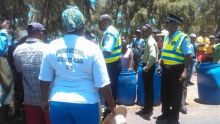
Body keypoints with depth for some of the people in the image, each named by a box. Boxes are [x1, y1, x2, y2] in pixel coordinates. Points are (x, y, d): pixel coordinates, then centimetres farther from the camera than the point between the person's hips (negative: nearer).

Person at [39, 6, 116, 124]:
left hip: (58, 103, 3)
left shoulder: (52, 47, -2)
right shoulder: (92, 48, -12)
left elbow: (44, 79, 5)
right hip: (86, 104, -2)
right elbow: (102, 84, -12)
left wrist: (45, 100, 20)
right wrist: (112, 105, 3)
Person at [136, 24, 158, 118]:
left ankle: (148, 109, 14)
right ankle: (147, 108, 28)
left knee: (148, 88, 1)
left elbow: (153, 56, -33)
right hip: (148, 66, 10)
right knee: (147, 88, 16)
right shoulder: (148, 40, 12)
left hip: (148, 67, -10)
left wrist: (147, 67, -24)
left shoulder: (150, 41, -19)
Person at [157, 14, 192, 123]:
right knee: (165, 93, 17)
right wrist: (160, 65, 10)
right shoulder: (167, 37, 7)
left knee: (176, 94, 8)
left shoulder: (183, 38, -14)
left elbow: (188, 56, -17)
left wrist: (185, 72, -23)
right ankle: (166, 113, 37)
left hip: (177, 70, -6)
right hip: (166, 69, 7)